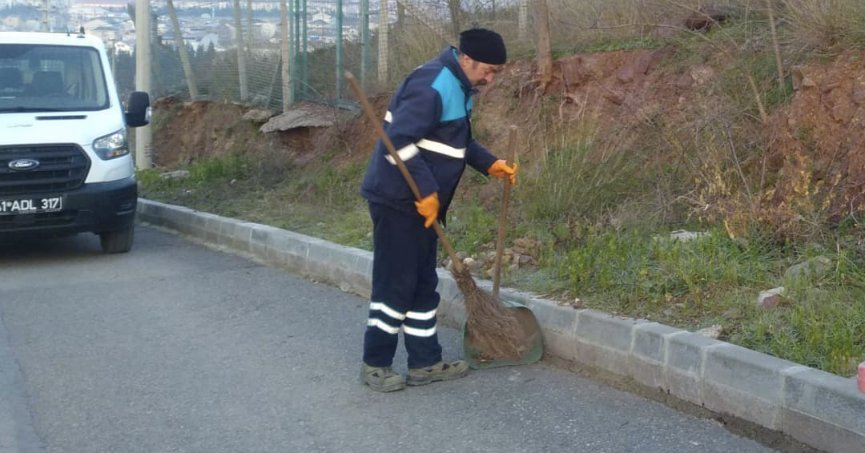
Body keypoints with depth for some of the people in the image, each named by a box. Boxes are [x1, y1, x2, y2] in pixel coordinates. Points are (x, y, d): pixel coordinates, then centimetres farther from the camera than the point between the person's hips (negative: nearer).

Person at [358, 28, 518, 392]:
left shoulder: (458, 86, 11)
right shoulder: (432, 85, -21)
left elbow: (458, 141, 24)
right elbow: (399, 141, -27)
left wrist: (490, 164, 11)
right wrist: (427, 191, -25)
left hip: (422, 202, 10)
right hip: (399, 200, -10)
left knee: (423, 284, 13)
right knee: (395, 284, -4)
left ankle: (425, 362, 20)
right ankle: (375, 365, 8)